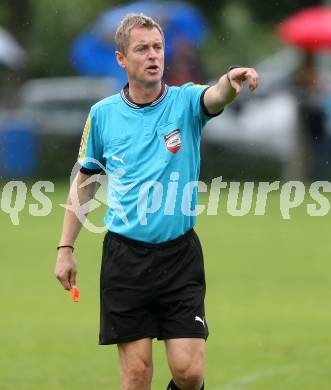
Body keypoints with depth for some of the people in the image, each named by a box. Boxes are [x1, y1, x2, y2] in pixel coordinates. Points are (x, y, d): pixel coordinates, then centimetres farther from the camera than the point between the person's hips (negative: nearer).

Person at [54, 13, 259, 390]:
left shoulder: (185, 102, -1)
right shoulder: (102, 114, 3)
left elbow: (215, 96, -25)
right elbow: (84, 181, 14)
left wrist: (231, 81, -49)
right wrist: (65, 249, 11)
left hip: (179, 253, -1)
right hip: (125, 256, 1)